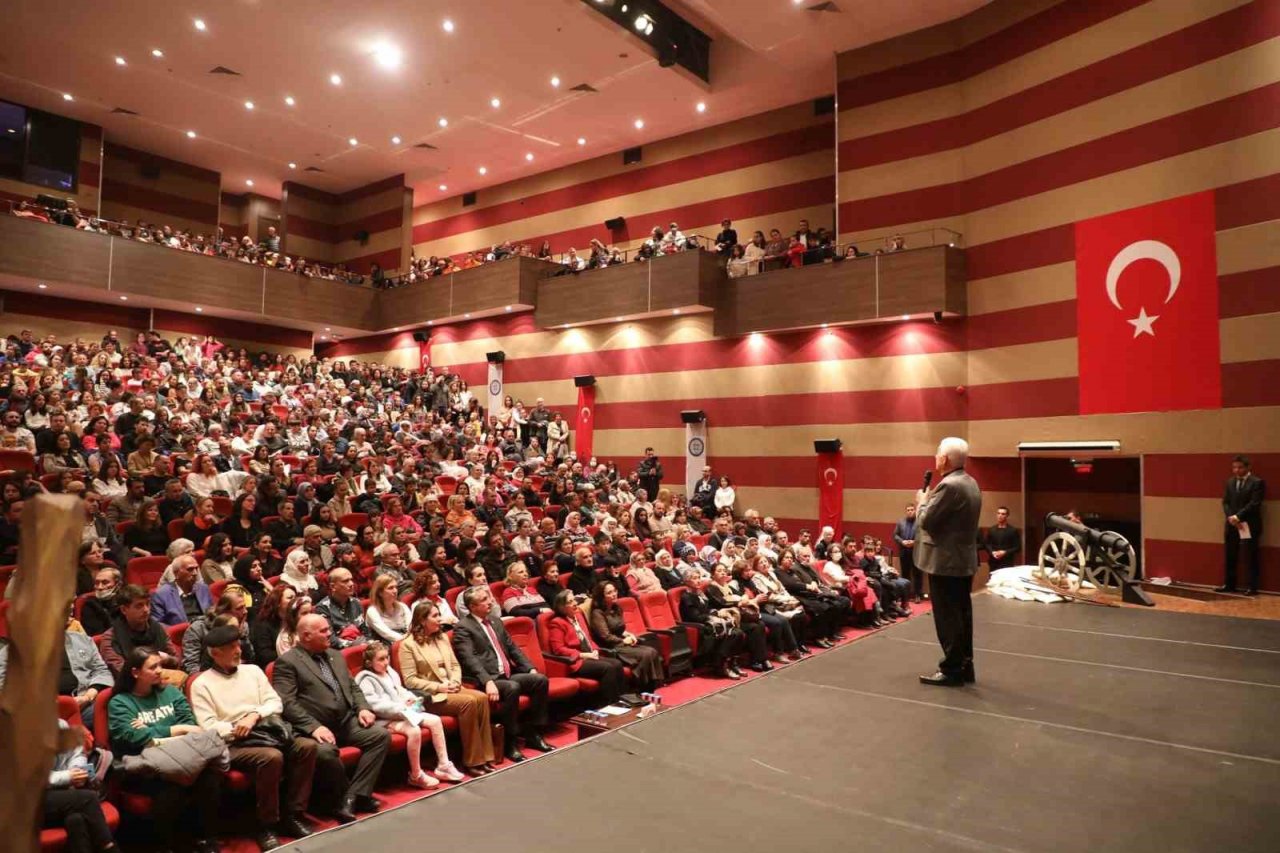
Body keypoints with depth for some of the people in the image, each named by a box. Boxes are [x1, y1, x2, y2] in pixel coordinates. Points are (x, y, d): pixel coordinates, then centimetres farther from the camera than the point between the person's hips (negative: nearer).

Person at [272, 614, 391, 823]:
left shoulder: (336, 655, 19)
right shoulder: (287, 662, -4)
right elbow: (286, 703, -14)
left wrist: (362, 708, 3)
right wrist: (314, 727, -24)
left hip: (347, 722, 7)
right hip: (316, 728, -6)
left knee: (381, 735, -14)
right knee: (325, 751, -36)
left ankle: (351, 798, -13)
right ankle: (350, 797, -9)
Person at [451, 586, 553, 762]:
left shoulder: (495, 620, 17)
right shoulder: (463, 627, -8)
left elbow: (512, 647, 20)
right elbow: (469, 659, -21)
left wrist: (530, 668, 7)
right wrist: (488, 681, -34)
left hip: (508, 675, 8)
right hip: (488, 680, -8)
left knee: (540, 679, -10)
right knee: (512, 688, -34)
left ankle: (533, 734, 1)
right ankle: (510, 742, -18)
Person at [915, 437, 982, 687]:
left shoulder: (949, 486, -22)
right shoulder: (970, 483, 11)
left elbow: (926, 521, -20)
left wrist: (922, 502, -3)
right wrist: (930, 500, 12)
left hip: (945, 562, -10)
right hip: (964, 560, 10)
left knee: (947, 618, -2)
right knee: (961, 614, 15)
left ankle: (951, 670, 5)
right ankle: (964, 666, 22)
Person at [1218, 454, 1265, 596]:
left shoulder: (1257, 482, -5)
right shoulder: (1230, 482, 13)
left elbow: (1254, 504, -14)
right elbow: (1225, 502, 9)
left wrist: (1238, 517, -18)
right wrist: (1231, 517, -8)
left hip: (1249, 525, -5)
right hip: (1232, 525, 5)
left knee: (1251, 558, 0)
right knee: (1230, 557, 9)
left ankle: (1253, 587, 6)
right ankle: (1229, 585, 16)